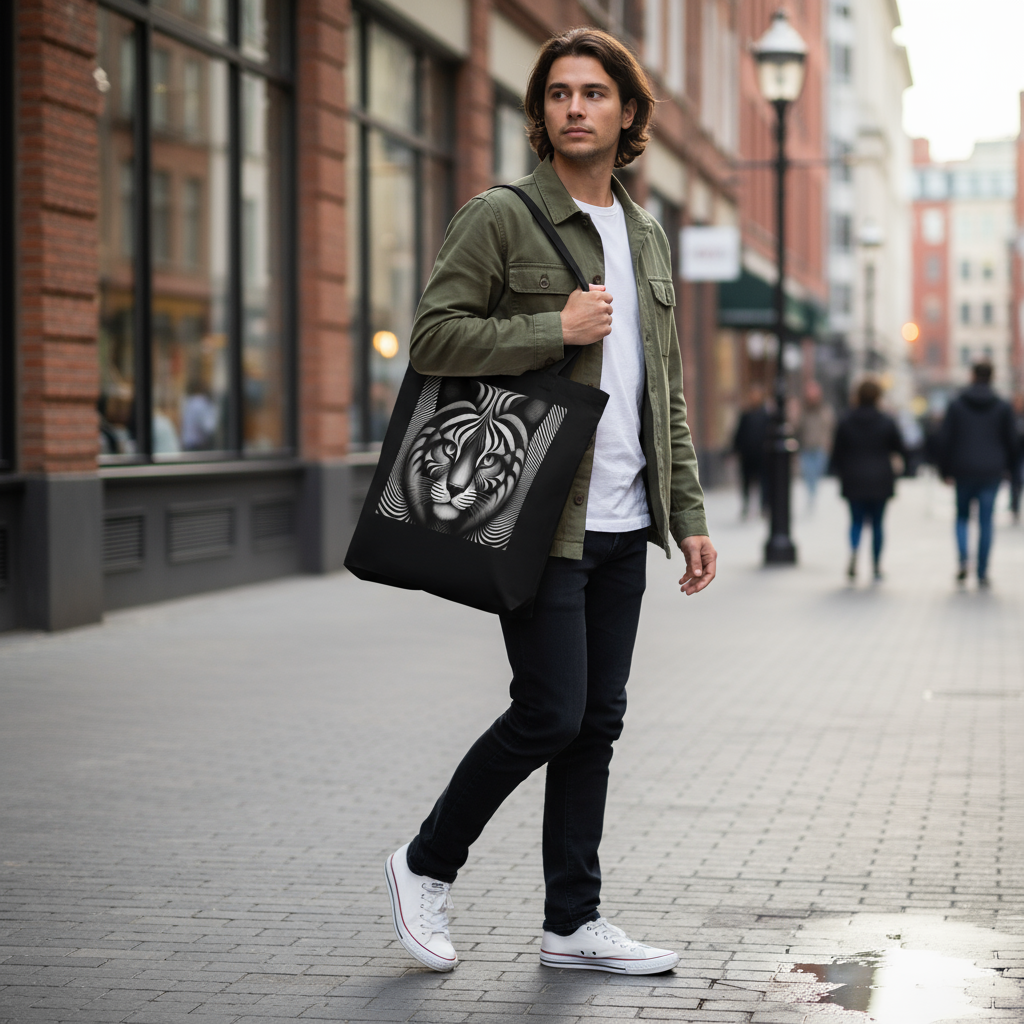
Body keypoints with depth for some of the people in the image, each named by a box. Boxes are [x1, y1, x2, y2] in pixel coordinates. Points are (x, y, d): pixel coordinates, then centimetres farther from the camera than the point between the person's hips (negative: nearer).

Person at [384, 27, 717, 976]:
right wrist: (555, 330, -18)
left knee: (597, 720, 8)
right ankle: (427, 863, 12)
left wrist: (689, 515, 13)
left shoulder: (647, 237, 16)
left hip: (622, 523, 7)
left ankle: (574, 923, 15)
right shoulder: (498, 218, -4)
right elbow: (432, 336, -11)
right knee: (550, 713, -8)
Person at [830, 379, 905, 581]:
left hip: (853, 481, 1)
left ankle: (853, 552, -21)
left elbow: (837, 453, 2)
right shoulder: (887, 422, -5)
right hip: (880, 482, -1)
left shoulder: (846, 422, -1)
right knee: (877, 523, 8)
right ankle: (876, 566, 10)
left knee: (856, 520, 8)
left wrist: (840, 473, 15)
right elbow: (900, 449, 2)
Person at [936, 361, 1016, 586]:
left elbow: (945, 439, -1)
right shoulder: (1003, 407, 1)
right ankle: (982, 573, 2)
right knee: (986, 521, 3)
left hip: (964, 471, 0)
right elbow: (1011, 440, 5)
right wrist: (1007, 467, 18)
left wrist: (945, 471, 6)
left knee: (962, 516, 14)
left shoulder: (956, 405, 0)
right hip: (992, 472, 0)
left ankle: (963, 559, -10)